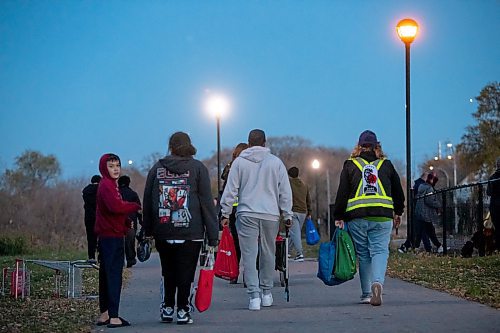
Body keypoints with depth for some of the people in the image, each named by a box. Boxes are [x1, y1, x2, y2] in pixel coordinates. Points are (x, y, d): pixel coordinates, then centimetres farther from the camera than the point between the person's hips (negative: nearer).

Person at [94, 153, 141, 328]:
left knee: (106, 276, 15)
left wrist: (125, 225, 7)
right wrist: (135, 206, -14)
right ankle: (113, 317, -11)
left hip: (107, 236, 10)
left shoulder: (110, 184, 19)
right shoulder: (107, 185, -13)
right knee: (114, 277, -10)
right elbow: (115, 206, -27)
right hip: (111, 236, -10)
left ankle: (104, 315, 23)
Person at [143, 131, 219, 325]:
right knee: (185, 272, 3)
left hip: (162, 232, 2)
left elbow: (147, 201, 10)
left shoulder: (157, 168, 8)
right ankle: (182, 311, 3)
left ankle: (167, 309, 18)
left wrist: (147, 230, 16)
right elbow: (207, 202, -2)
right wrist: (212, 234, -1)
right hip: (190, 232, -2)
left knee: (168, 272, 15)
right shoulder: (198, 168, 1)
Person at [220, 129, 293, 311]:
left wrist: (225, 213, 7)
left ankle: (254, 295, -10)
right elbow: (285, 191, 7)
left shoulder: (239, 162, 2)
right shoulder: (276, 162, 6)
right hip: (271, 215, 2)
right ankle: (266, 292, 23)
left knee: (249, 255, -1)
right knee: (268, 253, 14)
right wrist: (287, 215, 13)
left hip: (247, 214, -2)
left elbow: (230, 190, 2)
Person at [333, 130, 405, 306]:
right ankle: (377, 282, -27)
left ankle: (366, 294, 11)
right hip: (382, 216, 0)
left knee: (363, 255, 9)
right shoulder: (386, 164, 10)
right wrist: (398, 212, 30)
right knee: (380, 251, -1)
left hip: (357, 218, 0)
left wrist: (339, 217, 5)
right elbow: (398, 191, 17)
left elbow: (342, 193, 2)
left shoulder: (350, 165, 6)